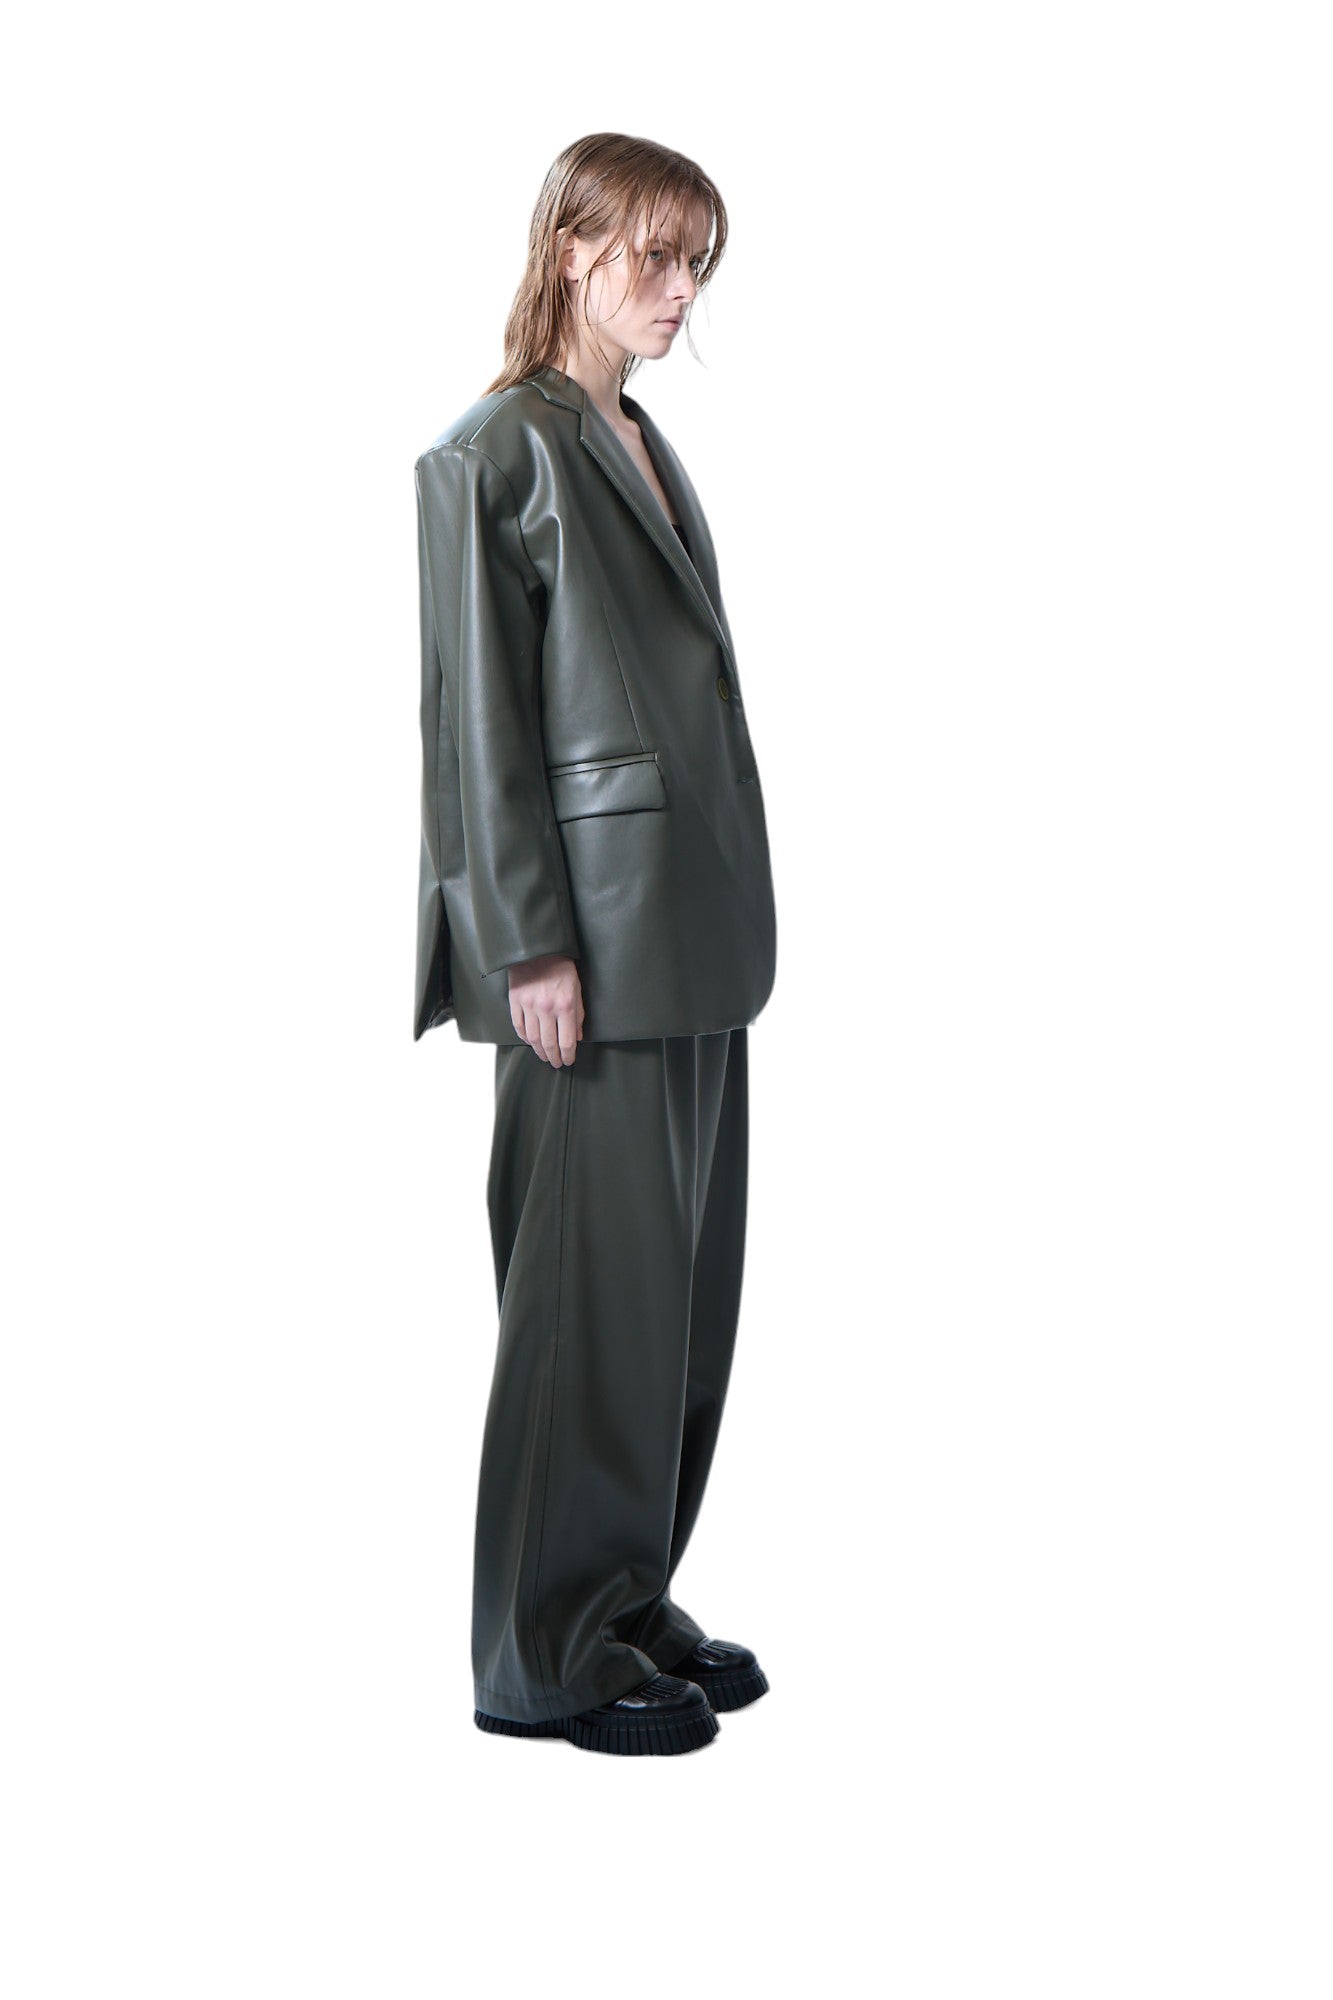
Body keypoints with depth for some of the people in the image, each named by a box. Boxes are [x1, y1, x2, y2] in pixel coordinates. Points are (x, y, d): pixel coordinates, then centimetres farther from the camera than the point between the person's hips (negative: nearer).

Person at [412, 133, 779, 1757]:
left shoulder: (643, 447, 17)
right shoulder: (498, 453, -9)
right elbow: (476, 716, -13)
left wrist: (725, 918, 15)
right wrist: (529, 944, -17)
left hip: (695, 935, 9)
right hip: (593, 940, -9)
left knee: (687, 1278, 12)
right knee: (596, 1287, -3)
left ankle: (631, 1598, 24)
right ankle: (545, 1652, 8)